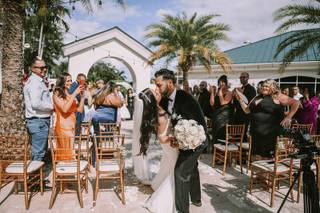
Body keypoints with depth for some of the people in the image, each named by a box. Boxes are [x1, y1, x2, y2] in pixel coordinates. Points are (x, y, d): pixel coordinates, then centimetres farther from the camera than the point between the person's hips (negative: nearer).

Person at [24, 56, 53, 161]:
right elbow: (36, 104, -26)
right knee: (38, 154, -3)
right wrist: (52, 106, -13)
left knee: (42, 151, 21)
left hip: (42, 121, 10)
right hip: (39, 122, -10)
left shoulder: (39, 81, 16)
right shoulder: (34, 82, -15)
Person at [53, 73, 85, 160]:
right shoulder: (57, 94, -2)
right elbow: (64, 109, -17)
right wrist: (75, 94, -15)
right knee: (66, 153, -5)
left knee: (71, 153, 6)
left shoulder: (71, 95, 14)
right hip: (63, 127, -5)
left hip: (72, 127, 5)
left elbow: (80, 110, 8)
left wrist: (82, 96, -1)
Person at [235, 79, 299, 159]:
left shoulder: (278, 97, -1)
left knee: (267, 157, 0)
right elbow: (247, 110, 21)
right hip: (256, 133, 6)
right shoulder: (257, 98, 17)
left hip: (270, 133, -5)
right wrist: (240, 100, 9)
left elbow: (295, 103, -5)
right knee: (257, 156, 9)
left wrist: (288, 117, -12)